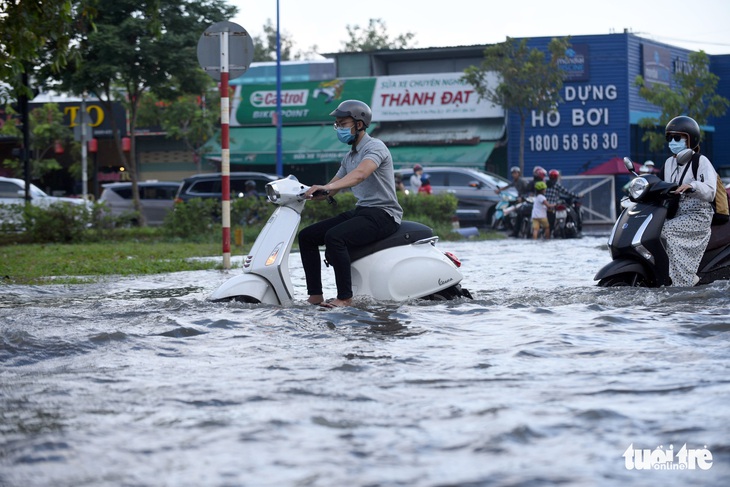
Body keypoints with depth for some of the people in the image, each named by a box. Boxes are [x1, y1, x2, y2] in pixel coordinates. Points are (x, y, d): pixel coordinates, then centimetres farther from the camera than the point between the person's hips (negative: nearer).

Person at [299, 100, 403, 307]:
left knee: (334, 237, -33)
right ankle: (315, 295, -4)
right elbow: (330, 189, 21)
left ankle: (345, 297, -27)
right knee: (307, 236, 0)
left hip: (383, 214, -10)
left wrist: (326, 187, -43)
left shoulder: (375, 147, -10)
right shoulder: (349, 157, 19)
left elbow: (360, 174, -30)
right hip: (360, 211, 10)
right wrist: (305, 193, 3)